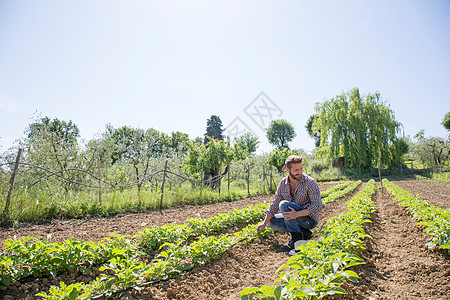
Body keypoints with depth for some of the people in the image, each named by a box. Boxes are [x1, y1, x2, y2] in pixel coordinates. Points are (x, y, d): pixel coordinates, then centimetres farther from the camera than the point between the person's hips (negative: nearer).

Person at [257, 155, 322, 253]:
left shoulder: (310, 182, -18)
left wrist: (297, 214, -33)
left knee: (284, 204, -26)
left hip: (310, 219, -7)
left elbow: (317, 206, -22)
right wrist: (264, 223, -5)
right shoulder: (283, 183, -2)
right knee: (271, 221, -7)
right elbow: (274, 204, 3)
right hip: (296, 219, 7)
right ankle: (304, 232, -4)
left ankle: (296, 238, -17)